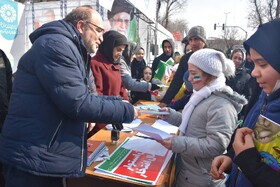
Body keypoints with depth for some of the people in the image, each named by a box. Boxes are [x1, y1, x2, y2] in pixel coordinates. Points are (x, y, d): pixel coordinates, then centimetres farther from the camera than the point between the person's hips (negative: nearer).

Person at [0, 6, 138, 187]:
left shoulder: (74, 52, 15)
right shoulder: (56, 44, -18)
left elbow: (86, 96, 15)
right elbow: (78, 103, -25)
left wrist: (120, 102, 3)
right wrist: (127, 111, -15)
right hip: (33, 159, -10)